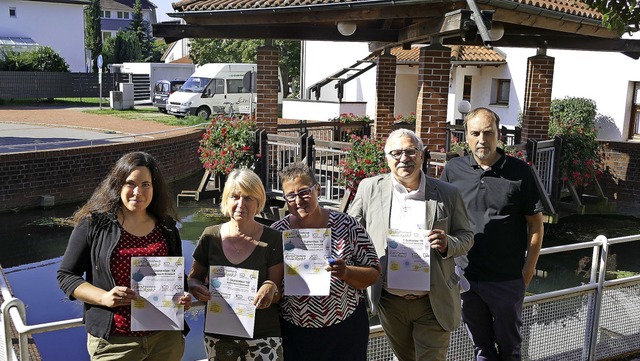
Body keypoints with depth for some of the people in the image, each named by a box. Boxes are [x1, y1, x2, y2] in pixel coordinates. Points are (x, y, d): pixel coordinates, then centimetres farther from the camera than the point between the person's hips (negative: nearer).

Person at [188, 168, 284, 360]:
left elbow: (278, 293, -4)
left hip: (262, 336, -2)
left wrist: (271, 289, -26)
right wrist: (197, 288, -13)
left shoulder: (273, 240, -8)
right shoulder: (210, 236, -3)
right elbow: (193, 278, 8)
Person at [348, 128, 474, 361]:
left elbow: (466, 237, 4)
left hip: (434, 304, -2)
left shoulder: (448, 194, -4)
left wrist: (447, 244, -19)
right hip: (390, 302, 2)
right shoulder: (369, 189, -2)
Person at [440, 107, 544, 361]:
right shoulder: (453, 170, -2)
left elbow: (535, 223, -2)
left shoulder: (520, 172, -7)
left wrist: (528, 270, -4)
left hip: (508, 280, -2)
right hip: (465, 277, 2)